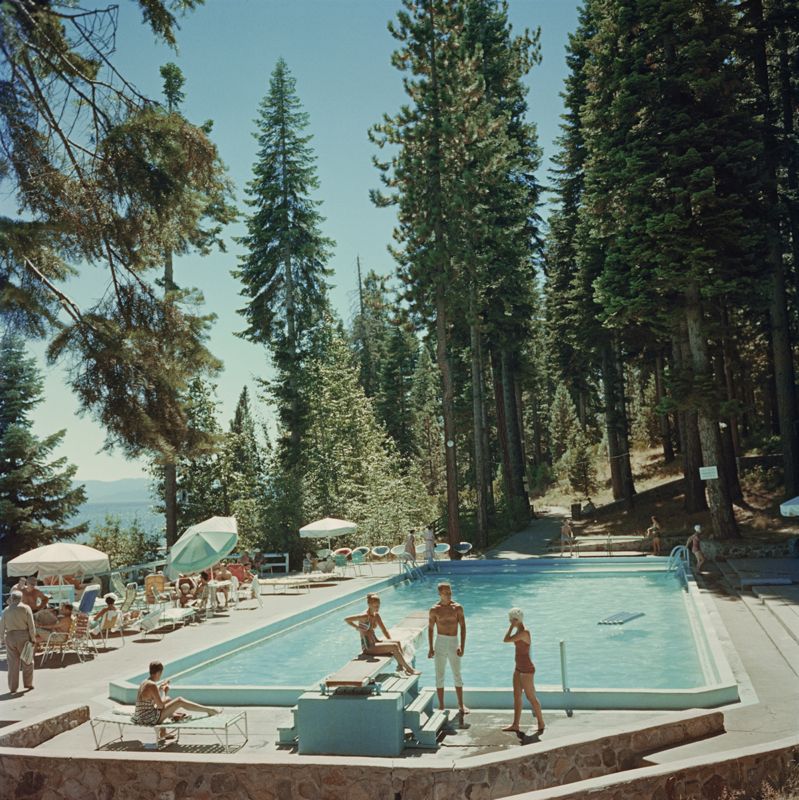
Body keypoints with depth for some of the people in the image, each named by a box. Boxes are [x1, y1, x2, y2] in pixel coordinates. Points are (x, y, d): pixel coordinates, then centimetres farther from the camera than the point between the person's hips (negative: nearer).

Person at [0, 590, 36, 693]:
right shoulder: (26, 608, -4)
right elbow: (31, 625, -8)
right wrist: (33, 638, -2)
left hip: (10, 637, 3)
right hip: (23, 636, -2)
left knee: (13, 662, 6)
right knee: (27, 661, 12)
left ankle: (13, 688, 8)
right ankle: (28, 683, 20)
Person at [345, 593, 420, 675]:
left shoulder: (376, 615, 9)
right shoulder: (365, 616, -16)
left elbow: (384, 631, 15)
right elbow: (346, 619, -21)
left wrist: (391, 641, 5)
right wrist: (357, 627, -18)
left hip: (375, 642, 8)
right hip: (368, 647, -8)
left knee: (397, 643, -7)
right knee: (394, 647, -18)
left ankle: (401, 667, -8)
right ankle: (409, 669, -12)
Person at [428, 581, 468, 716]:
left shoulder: (457, 608, -2)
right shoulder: (434, 610, -3)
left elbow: (463, 627, -2)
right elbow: (430, 629, 3)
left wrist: (462, 646, -8)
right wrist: (431, 648, 0)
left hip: (454, 643, 1)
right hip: (440, 643, 0)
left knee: (457, 675, 8)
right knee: (439, 676, 6)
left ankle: (461, 705, 20)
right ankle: (441, 706, 15)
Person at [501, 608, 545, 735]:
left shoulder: (524, 632, -23)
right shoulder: (519, 631, 7)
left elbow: (506, 640, -28)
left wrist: (512, 626, -20)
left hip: (526, 669, -10)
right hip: (519, 668, 10)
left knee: (531, 698, 3)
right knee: (517, 696, 12)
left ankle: (541, 724, 17)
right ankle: (515, 725, 19)